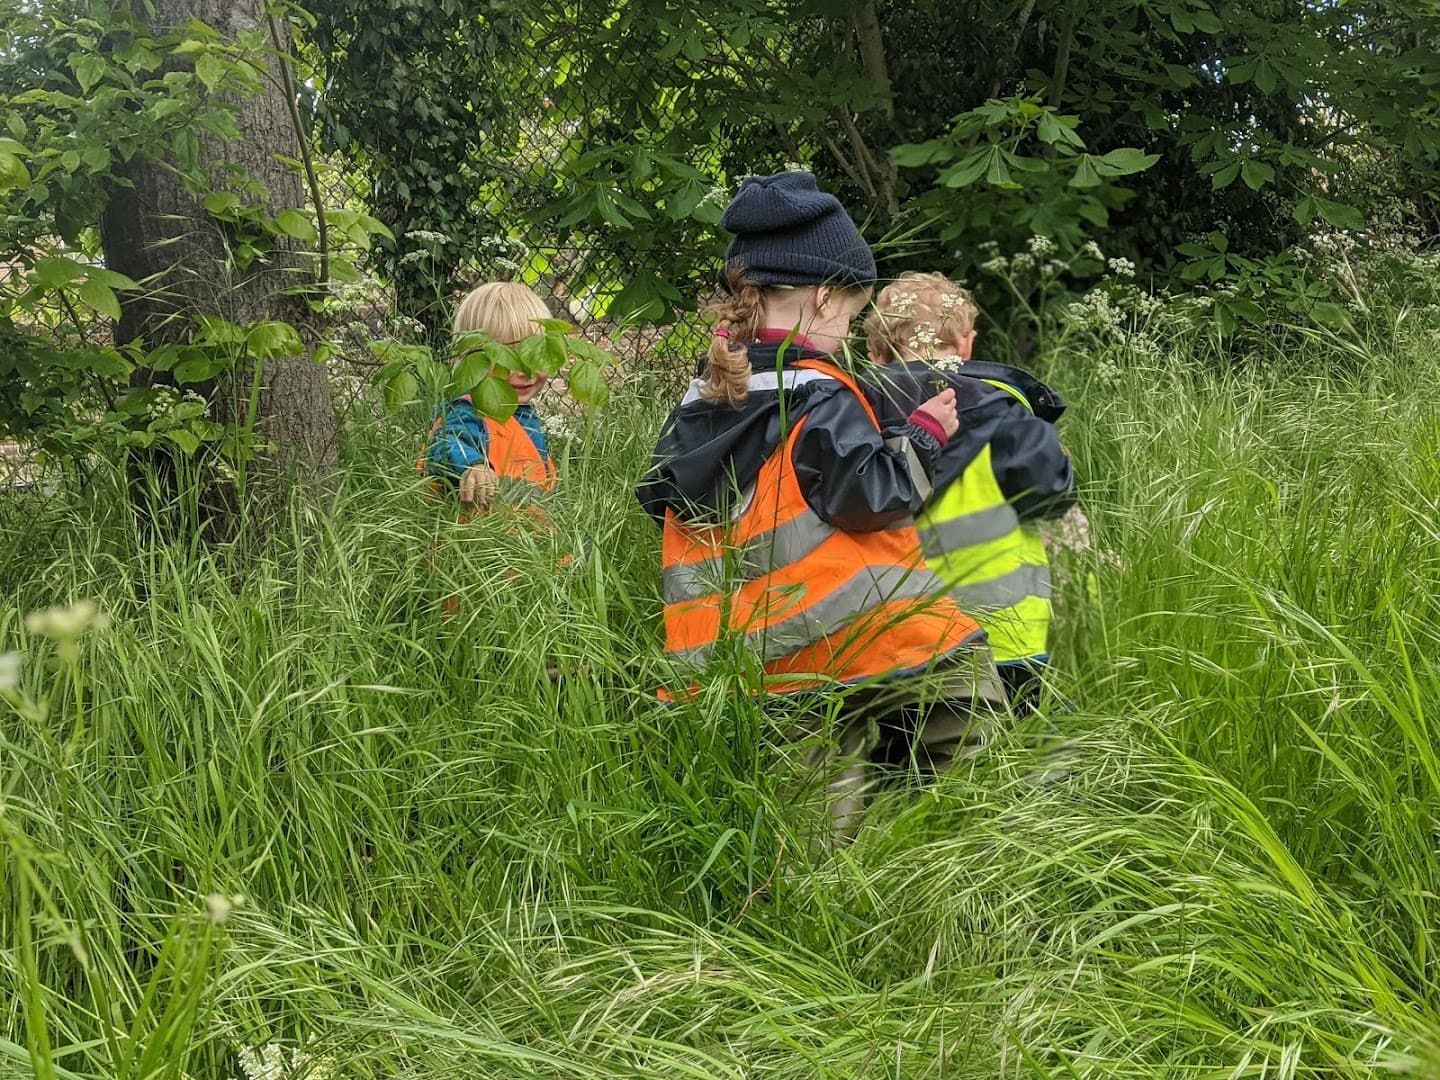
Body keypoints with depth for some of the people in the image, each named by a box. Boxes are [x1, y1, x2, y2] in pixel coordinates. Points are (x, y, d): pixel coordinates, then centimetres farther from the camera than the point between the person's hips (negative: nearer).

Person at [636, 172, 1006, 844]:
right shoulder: (818, 397, -10)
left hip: (774, 666, 7)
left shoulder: (698, 402, 14)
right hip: (868, 635, -7)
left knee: (821, 813, 9)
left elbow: (661, 496, 23)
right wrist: (924, 434, -1)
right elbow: (870, 494, -15)